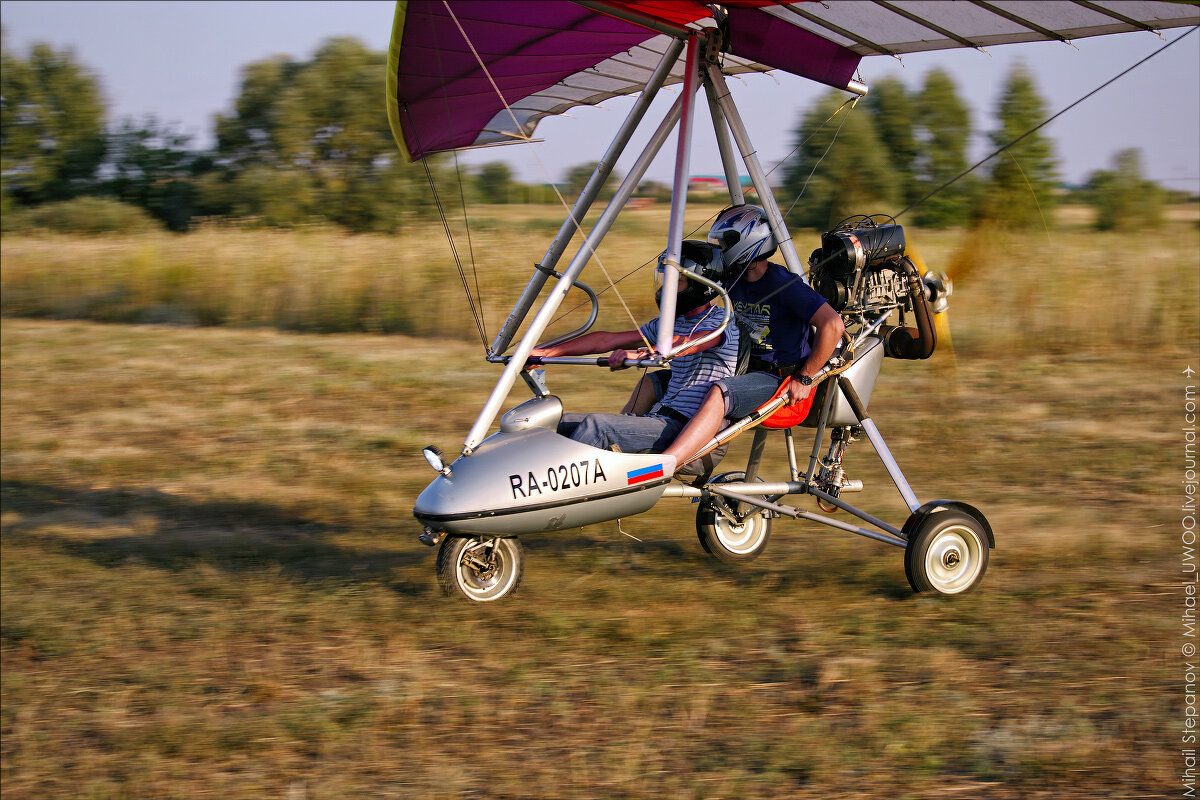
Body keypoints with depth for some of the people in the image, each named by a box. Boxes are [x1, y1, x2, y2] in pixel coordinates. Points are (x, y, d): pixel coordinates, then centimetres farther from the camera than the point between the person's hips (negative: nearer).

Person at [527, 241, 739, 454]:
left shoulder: (722, 322, -5)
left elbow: (686, 343, -28)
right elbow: (608, 340, 17)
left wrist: (640, 354, -45)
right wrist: (546, 352, 9)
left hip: (684, 427, -9)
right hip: (658, 417, 9)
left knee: (595, 426, -30)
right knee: (560, 423, -4)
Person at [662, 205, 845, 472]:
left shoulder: (784, 284, -15)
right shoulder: (736, 282, 9)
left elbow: (833, 325, -22)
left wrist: (804, 379, -18)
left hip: (782, 380, -9)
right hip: (747, 371, 9)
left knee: (719, 393, -38)